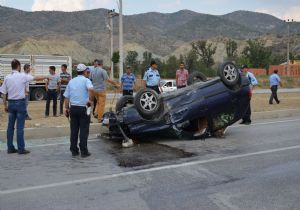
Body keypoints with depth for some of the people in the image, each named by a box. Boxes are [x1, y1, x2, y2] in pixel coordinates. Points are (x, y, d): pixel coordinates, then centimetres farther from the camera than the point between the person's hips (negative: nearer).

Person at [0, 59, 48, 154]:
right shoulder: (23, 76, -8)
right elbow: (36, 78, 2)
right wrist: (46, 77, 18)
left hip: (11, 103, 4)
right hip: (20, 103, -4)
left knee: (10, 126, 10)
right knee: (20, 127, -2)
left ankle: (10, 148, 16)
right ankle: (21, 149, 2)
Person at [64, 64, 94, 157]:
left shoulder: (71, 81, 12)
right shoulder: (86, 80, -5)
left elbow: (66, 97, 11)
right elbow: (91, 89, -28)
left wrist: (66, 108, 16)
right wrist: (90, 100, -17)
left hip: (73, 108, 5)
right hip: (83, 108, -5)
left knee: (74, 130, 9)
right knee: (84, 130, 0)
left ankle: (74, 151, 13)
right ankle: (84, 151, 3)